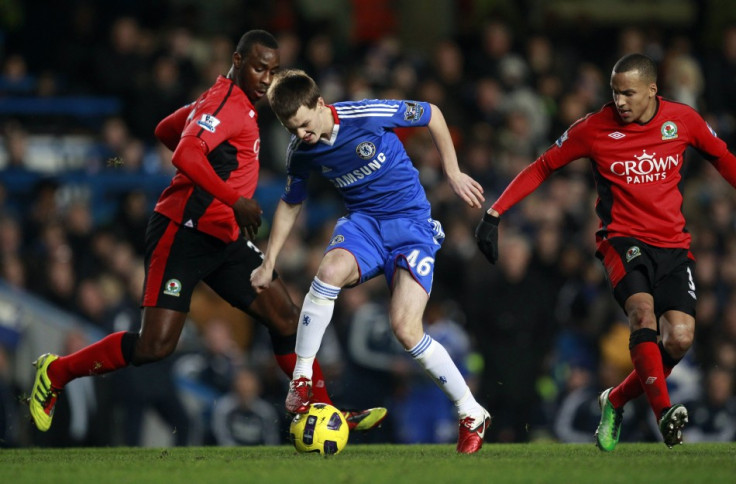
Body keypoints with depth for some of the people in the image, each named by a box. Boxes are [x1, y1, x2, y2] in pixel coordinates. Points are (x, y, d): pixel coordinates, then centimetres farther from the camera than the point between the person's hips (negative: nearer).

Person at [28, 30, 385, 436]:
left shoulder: (237, 103, 17)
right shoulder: (227, 102, -13)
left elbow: (164, 130, 29)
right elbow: (185, 155, -30)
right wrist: (234, 200, -37)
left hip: (224, 240, 10)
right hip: (182, 232, -10)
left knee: (286, 318, 1)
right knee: (156, 345, -15)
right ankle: (56, 372, 3)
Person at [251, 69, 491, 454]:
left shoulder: (367, 115, -19)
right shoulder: (300, 151, -4)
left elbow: (431, 115, -3)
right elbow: (290, 204, 15)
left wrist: (453, 174, 0)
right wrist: (268, 264, 15)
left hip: (411, 221, -3)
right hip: (364, 221, 3)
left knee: (406, 329, -18)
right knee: (331, 269, -34)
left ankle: (472, 415, 1)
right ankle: (300, 379, -21)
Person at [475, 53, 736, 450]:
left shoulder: (683, 120, 1)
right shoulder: (594, 129, -4)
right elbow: (542, 168, 5)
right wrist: (494, 213, 0)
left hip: (673, 245, 3)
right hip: (623, 239, -2)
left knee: (679, 337, -15)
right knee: (642, 309, -32)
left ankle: (616, 401, 9)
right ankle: (663, 411, -39)